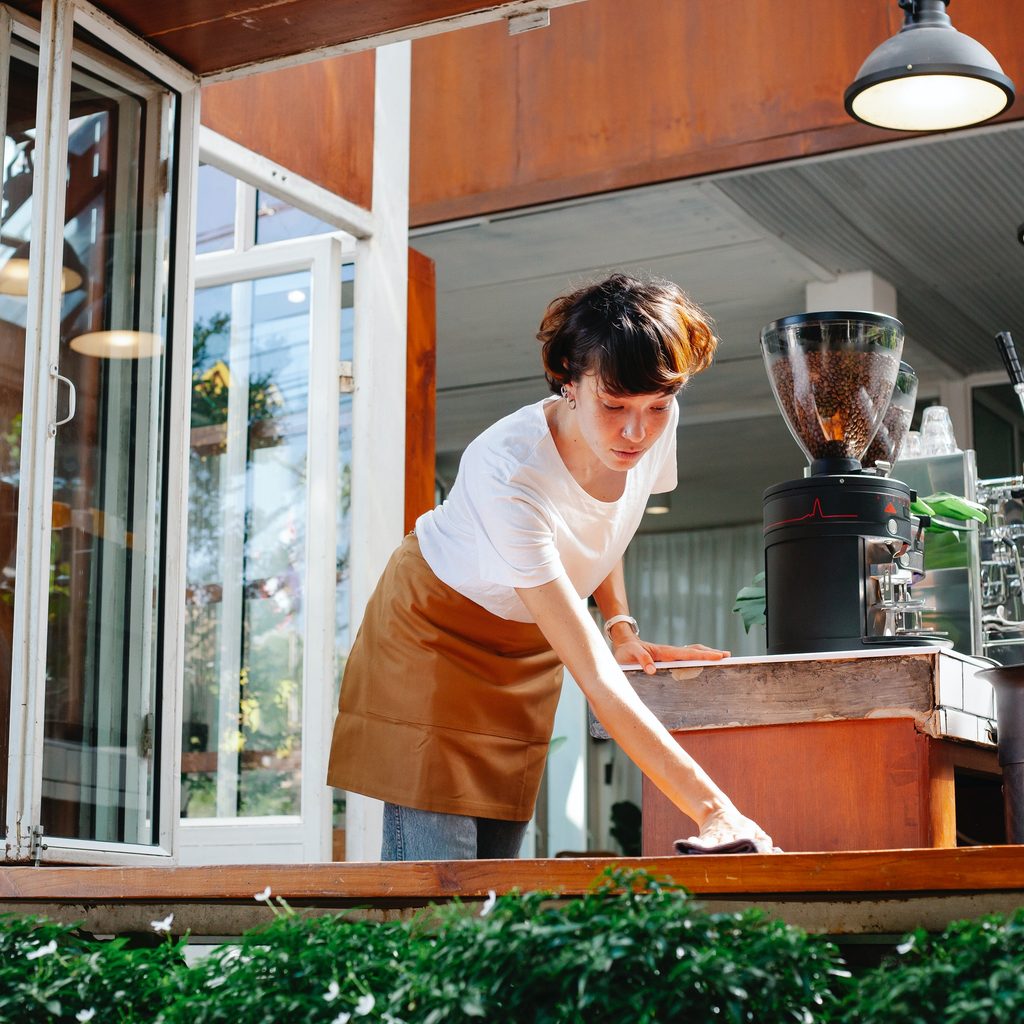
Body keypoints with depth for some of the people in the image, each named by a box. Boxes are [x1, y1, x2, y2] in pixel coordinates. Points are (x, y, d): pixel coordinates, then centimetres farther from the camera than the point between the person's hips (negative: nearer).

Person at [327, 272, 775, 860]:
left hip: (528, 644, 6)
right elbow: (596, 678, -41)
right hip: (435, 626, -6)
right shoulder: (506, 473, -38)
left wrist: (622, 628, -5)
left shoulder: (658, 426, -18)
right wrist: (714, 808, -45)